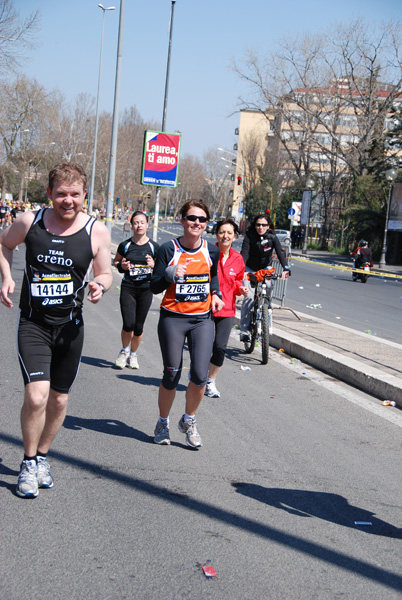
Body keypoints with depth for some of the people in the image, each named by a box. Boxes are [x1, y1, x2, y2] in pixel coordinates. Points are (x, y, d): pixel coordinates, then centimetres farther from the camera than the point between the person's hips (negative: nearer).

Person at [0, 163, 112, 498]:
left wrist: (100, 286, -19)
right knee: (36, 396, -17)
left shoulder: (96, 232, -6)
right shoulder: (29, 222, -6)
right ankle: (29, 463, 6)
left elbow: (105, 273, 5)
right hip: (33, 324, -2)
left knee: (59, 399, 12)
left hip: (70, 327, 2)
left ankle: (42, 456, 36)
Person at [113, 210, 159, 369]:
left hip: (146, 289, 1)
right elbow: (115, 261, 15)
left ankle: (133, 354, 29)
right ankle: (124, 351, 18)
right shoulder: (125, 245, 1)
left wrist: (153, 265, -11)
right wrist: (122, 265, -7)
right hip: (128, 288, -1)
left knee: (139, 326, 6)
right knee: (128, 324, -11)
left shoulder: (154, 247, 1)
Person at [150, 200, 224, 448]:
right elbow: (155, 286, -5)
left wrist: (216, 294, 8)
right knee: (171, 376, 1)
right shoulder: (168, 249, -6)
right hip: (173, 319, -2)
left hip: (203, 319, 2)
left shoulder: (211, 251, 4)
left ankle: (189, 421, 18)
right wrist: (170, 275, -24)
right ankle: (163, 423, 26)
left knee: (200, 376, -8)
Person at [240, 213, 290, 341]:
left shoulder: (272, 238, -15)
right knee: (249, 297, -16)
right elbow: (244, 253, -31)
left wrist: (286, 268, -45)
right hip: (250, 269, -2)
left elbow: (280, 253, -27)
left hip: (265, 269, 2)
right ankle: (244, 330, -15)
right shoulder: (249, 236, -20)